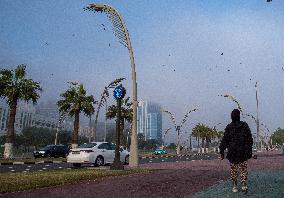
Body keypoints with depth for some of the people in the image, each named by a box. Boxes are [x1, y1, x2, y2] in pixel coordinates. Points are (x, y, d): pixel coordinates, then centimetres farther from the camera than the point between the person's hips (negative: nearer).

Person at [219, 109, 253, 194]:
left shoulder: (228, 127, -5)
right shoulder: (245, 125, 0)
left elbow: (225, 140, -5)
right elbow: (250, 139, 3)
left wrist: (222, 152, 1)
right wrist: (250, 151, 9)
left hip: (232, 153, -1)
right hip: (243, 153, 1)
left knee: (233, 170, 9)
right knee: (243, 170, 8)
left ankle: (235, 187, 14)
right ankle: (244, 185, -3)